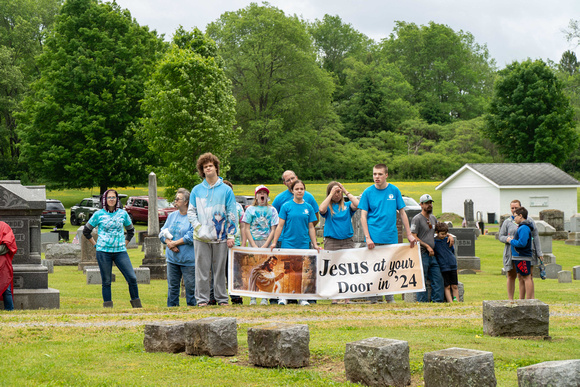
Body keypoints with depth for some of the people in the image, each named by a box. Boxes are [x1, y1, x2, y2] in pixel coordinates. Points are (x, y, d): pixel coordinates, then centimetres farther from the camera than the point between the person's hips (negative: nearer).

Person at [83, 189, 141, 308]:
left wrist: (125, 244, 11)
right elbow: (86, 231, 11)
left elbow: (131, 230, 22)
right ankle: (107, 306, 8)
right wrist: (96, 244, 5)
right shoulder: (98, 214, 2)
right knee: (106, 281, 1)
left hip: (120, 251, 1)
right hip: (103, 252, -1)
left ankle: (136, 304, 6)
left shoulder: (123, 213, 7)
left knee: (132, 278, -9)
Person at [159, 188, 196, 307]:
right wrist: (169, 243, -8)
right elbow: (163, 233, 12)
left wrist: (175, 243, -10)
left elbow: (191, 237, -15)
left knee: (190, 286, -3)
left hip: (188, 260, -6)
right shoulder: (172, 216, 14)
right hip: (172, 258, 6)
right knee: (172, 286, 8)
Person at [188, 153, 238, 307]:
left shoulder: (226, 190, 5)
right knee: (202, 269, -1)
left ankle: (222, 298, 10)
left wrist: (231, 235, -3)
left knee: (220, 269, 4)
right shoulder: (196, 190, 9)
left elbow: (232, 214, 4)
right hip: (201, 237, 1)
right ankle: (202, 299, 4)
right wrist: (198, 227, -7)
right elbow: (191, 211, 9)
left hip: (221, 236, -1)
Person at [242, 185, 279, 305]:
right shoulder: (250, 209, 9)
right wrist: (254, 246, -6)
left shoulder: (272, 210, 8)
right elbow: (246, 229, 4)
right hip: (253, 242, 0)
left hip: (267, 242, 0)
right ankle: (252, 297, 0)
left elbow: (273, 230, 3)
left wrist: (265, 246, -8)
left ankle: (265, 297, -2)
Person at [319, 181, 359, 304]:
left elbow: (357, 205, -10)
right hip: (331, 242, -1)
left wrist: (346, 192, -4)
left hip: (347, 242, 1)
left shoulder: (347, 206, 9)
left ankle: (347, 298, 2)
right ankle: (334, 297, 3)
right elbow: (321, 209, -16)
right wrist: (331, 195, -9)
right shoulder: (328, 207, 6)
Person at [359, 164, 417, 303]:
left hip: (391, 237, 2)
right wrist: (367, 237, -11)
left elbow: (402, 213, 11)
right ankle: (373, 298, 5)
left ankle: (389, 297, 15)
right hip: (374, 238, -2)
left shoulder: (394, 191, 5)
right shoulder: (368, 192, 0)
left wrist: (409, 234, 6)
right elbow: (363, 216, -1)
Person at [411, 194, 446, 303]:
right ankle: (422, 301, -1)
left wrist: (448, 235, 13)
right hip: (422, 253, -7)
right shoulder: (417, 219, -5)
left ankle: (438, 300, 6)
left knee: (438, 278, 2)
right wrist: (427, 246, -15)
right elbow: (413, 237, -11)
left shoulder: (433, 218, 18)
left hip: (432, 254, 7)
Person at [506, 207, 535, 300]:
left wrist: (511, 241, -13)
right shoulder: (520, 227, 13)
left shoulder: (524, 228, -17)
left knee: (526, 278, -6)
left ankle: (528, 301, -5)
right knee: (520, 278, 14)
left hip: (523, 257, -10)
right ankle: (521, 300, 20)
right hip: (518, 257, 10)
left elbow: (522, 243, -24)